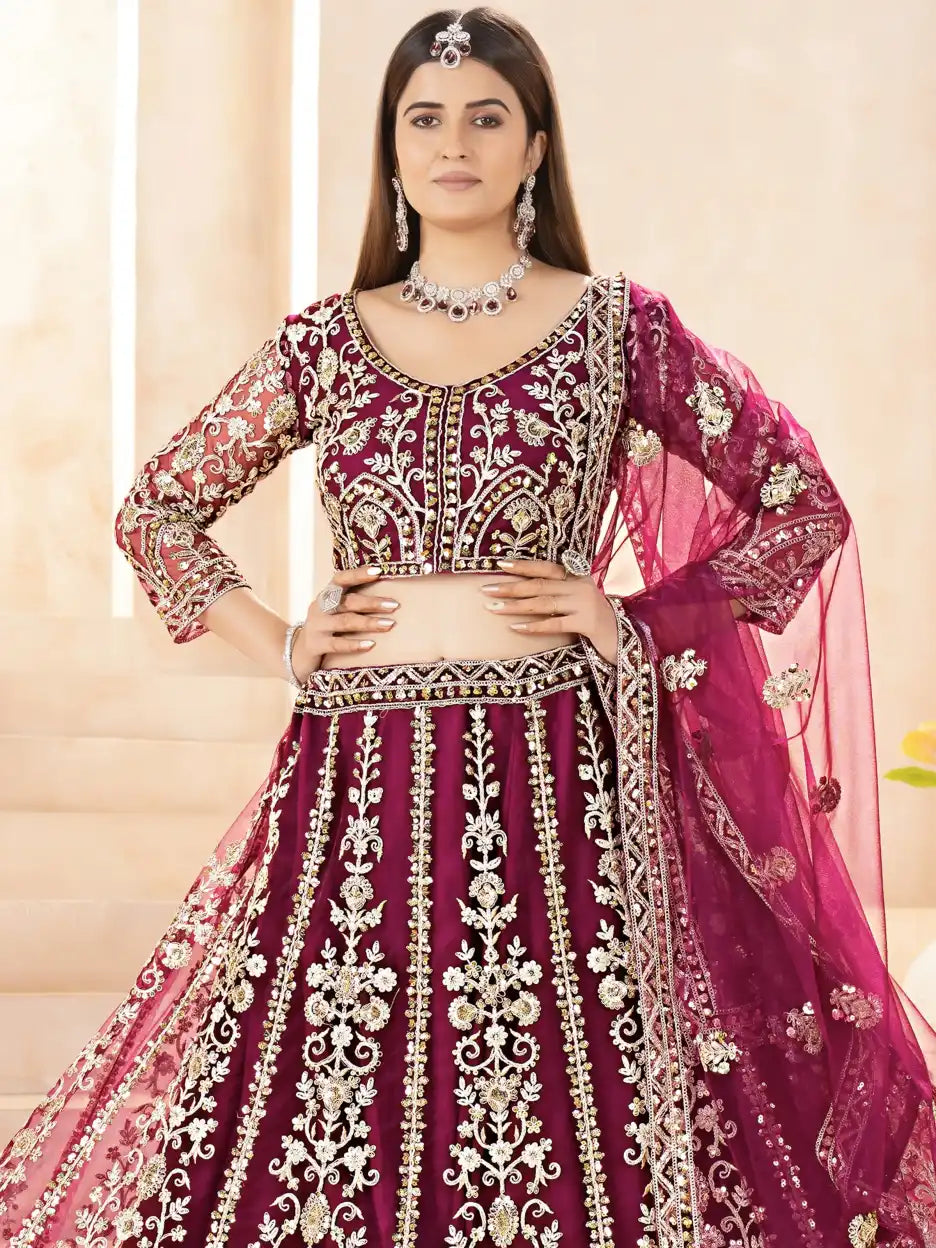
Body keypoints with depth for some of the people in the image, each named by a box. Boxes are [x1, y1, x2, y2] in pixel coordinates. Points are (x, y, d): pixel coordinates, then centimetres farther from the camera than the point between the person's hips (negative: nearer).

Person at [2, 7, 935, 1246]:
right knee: (317, 1137, 2)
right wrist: (278, 642, 6)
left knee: (563, 1142, -3)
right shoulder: (325, 342, 9)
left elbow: (806, 508, 6)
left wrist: (636, 623, -2)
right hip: (357, 782, 2)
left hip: (555, 782, -2)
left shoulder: (619, 326, 3)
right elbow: (156, 510, 19)